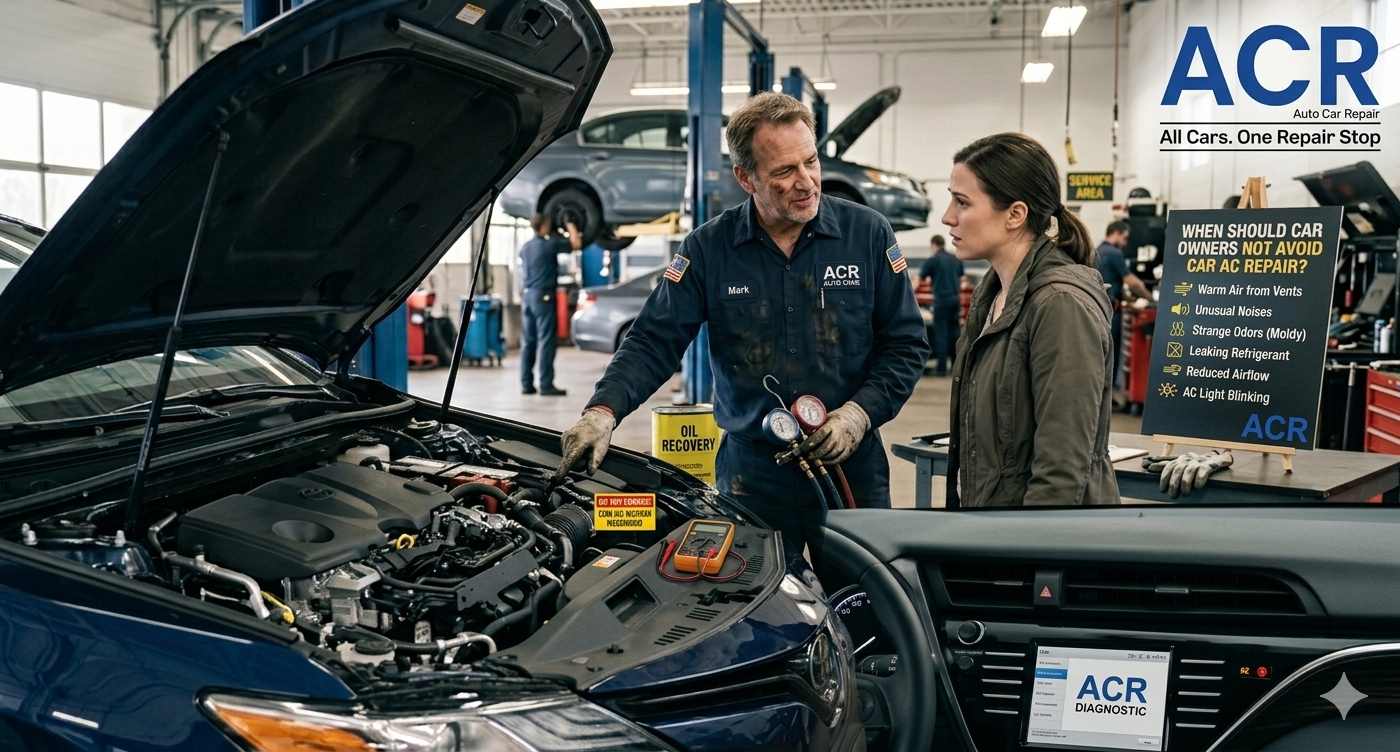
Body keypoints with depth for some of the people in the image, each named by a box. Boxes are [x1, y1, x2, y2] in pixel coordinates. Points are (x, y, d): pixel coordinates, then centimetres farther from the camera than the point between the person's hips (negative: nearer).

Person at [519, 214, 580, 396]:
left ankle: (526, 384, 7)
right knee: (545, 341, -6)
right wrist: (570, 224, 7)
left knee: (528, 341, 7)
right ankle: (546, 384, -7)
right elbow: (576, 244, -4)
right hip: (543, 296, -7)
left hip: (527, 295, 7)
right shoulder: (549, 245, -9)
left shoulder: (525, 247, 13)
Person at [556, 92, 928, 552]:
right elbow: (654, 343, -4)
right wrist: (603, 410, -20)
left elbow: (906, 345, 1)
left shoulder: (868, 234, -3)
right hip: (751, 476, 0)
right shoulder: (709, 249, -3)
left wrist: (860, 413, -13)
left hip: (851, 469, 0)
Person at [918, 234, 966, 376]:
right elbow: (963, 279, 18)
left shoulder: (931, 260, -5)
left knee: (941, 334, -3)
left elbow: (920, 279, -1)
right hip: (955, 299, 5)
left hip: (941, 299, -5)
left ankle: (942, 368, -5)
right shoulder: (956, 259, 11)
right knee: (954, 333, 12)